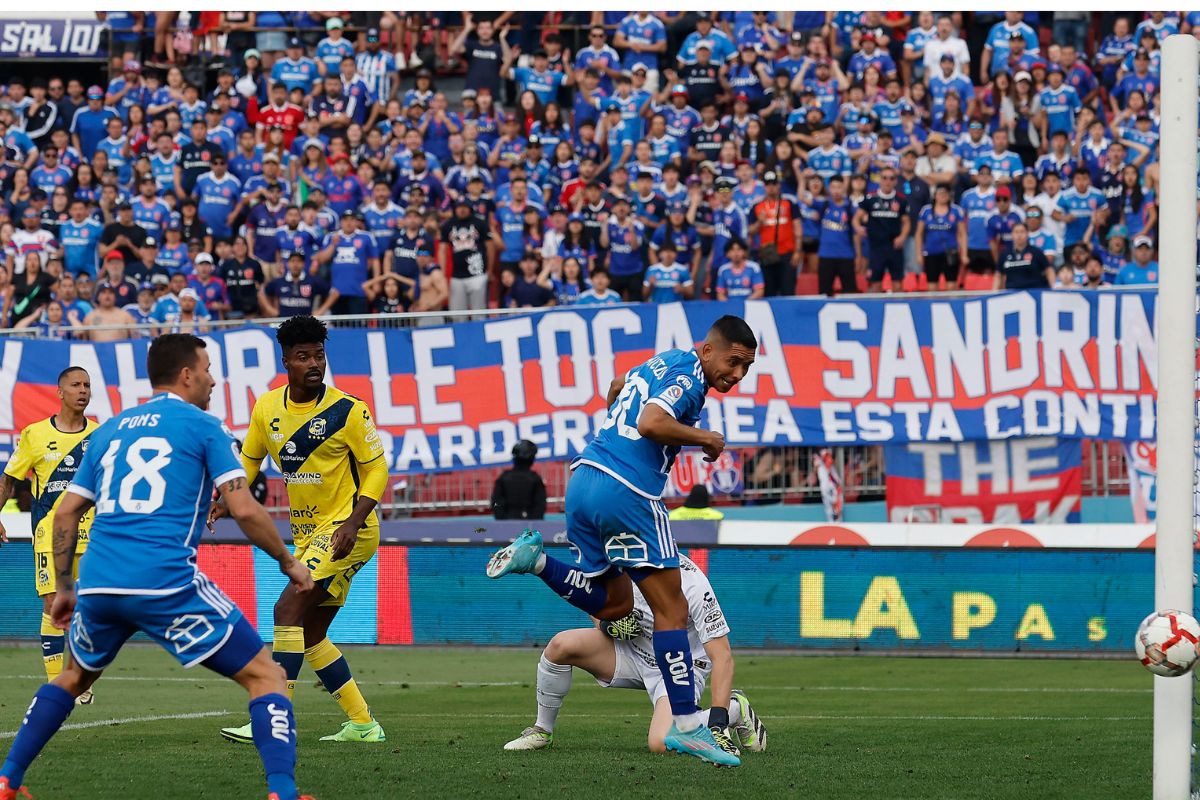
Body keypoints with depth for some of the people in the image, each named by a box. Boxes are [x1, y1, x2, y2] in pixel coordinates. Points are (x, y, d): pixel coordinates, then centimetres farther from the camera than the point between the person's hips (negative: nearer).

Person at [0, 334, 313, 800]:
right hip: (168, 585, -5)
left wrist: (63, 588, 28)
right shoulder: (202, 427, 4)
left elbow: (66, 512, 20)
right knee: (263, 675, 2)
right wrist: (288, 563, 10)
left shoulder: (109, 430, 20)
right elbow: (244, 509, -4)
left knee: (75, 677, 32)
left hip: (98, 585, 5)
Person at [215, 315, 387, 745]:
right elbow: (249, 459, 16)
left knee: (288, 609, -20)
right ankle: (363, 723, 20)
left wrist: (352, 524, -23)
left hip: (347, 531, -8)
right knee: (311, 635, 10)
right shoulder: (267, 408, 3)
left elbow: (376, 470, -10)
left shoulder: (347, 411, -14)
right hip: (307, 533, 8)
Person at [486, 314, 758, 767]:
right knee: (671, 609, -6)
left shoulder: (662, 363, 21)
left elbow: (617, 386, 41)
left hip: (583, 482, 9)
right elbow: (650, 424, -22)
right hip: (628, 493, -9)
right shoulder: (688, 376, -7)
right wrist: (705, 438, -9)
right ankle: (687, 726, -10)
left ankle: (536, 559, 7)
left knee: (614, 604, 23)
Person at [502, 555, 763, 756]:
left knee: (661, 744, -31)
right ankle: (542, 731, 3)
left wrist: (718, 721, -39)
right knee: (561, 645, -19)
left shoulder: (691, 585, -31)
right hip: (633, 651, 5)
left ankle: (734, 709, -1)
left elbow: (722, 657, -31)